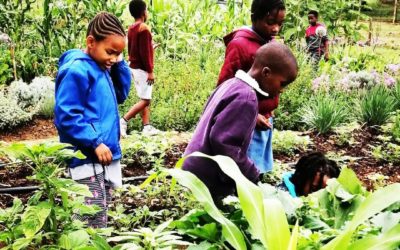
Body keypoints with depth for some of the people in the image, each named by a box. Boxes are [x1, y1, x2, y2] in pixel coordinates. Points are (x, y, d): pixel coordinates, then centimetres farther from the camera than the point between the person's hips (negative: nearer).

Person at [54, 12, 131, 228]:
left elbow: (121, 95, 21)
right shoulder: (77, 70, -16)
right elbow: (66, 116, -20)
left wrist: (120, 64, 7)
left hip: (106, 156, 10)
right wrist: (95, 142, -22)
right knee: (95, 225, -7)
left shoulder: (103, 68, 12)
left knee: (101, 220, 18)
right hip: (87, 159, -9)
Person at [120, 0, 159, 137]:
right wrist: (150, 71, -17)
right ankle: (123, 121, -13)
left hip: (134, 67, 9)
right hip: (142, 69, -9)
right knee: (144, 100, -7)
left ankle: (147, 127, 11)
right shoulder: (143, 28, -15)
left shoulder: (131, 29, 12)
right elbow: (145, 52, -19)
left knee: (146, 99, 11)